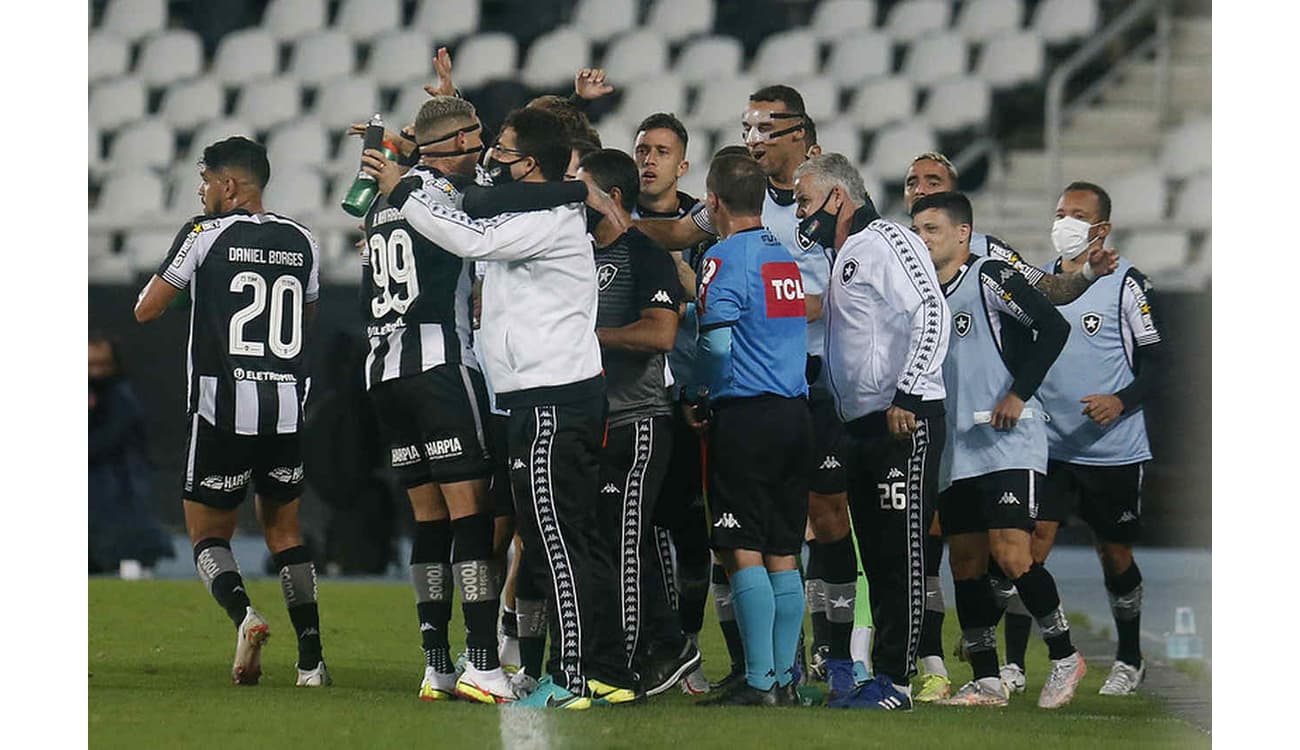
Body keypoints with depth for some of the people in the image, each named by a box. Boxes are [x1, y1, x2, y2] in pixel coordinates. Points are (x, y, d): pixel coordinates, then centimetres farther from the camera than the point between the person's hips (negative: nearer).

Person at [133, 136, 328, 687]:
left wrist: (164, 278, 19)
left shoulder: (205, 235, -5)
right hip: (288, 405, 4)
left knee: (207, 531, 7)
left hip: (223, 407, -4)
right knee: (284, 529, 17)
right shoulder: (301, 242, 9)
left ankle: (243, 614, -21)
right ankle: (311, 657, 8)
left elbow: (146, 310, 1)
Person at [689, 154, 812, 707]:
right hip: (794, 413, 8)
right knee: (783, 555, 10)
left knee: (742, 552, -6)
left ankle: (759, 682, -10)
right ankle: (784, 677, 10)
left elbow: (717, 343, -18)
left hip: (746, 417, -7)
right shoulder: (785, 257, 15)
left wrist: (701, 398, 0)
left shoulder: (725, 259, -9)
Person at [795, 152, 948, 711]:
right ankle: (881, 675, 13)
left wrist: (905, 397, -24)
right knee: (875, 557, 10)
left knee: (900, 554, -8)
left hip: (907, 421, -10)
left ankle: (895, 680, -8)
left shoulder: (886, 242, -8)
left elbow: (931, 316, -19)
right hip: (863, 428, 10)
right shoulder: (843, 258, 22)